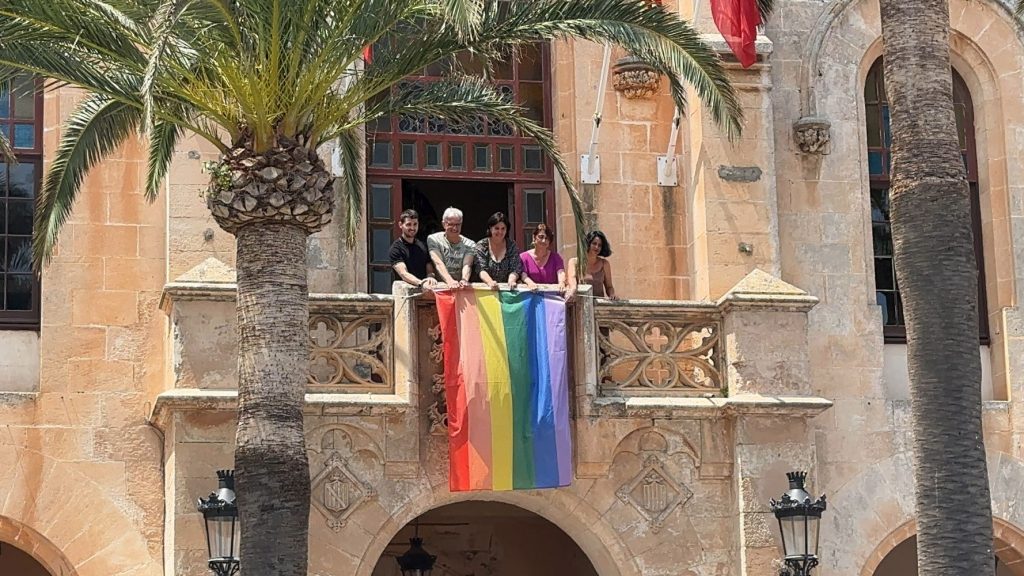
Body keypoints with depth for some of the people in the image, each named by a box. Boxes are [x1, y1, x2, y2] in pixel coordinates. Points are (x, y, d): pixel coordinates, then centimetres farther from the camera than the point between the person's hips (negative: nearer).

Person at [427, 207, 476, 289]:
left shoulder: (469, 245, 9)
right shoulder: (433, 239, 2)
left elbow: (467, 265, -9)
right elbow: (438, 263, -12)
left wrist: (464, 280, -32)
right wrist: (450, 281, -30)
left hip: (461, 286, 1)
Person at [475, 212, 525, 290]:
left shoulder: (511, 245, 6)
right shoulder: (481, 245, 4)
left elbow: (515, 269, -1)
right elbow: (481, 270, -7)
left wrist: (511, 280, -23)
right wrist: (490, 282, -27)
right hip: (486, 288, -1)